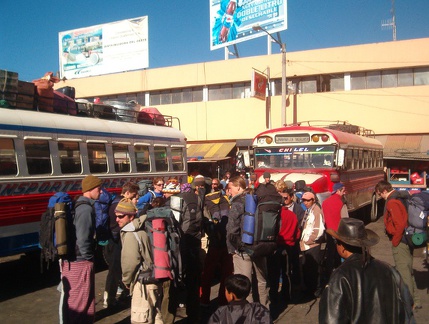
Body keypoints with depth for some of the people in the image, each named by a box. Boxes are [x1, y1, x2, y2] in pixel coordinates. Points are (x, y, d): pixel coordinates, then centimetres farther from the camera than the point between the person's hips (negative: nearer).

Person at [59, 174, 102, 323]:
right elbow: (82, 238, -23)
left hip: (71, 259, 9)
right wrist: (88, 258, -10)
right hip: (81, 261, -9)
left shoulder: (78, 205, 10)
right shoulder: (86, 208, -19)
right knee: (81, 299, 3)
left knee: (72, 298, 20)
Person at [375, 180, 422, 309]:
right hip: (408, 240, 10)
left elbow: (399, 224, -26)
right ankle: (415, 300, 27)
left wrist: (395, 241, -14)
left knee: (403, 272, -1)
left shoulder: (392, 202, -18)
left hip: (400, 242, -10)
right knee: (408, 270, 18)